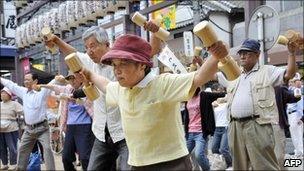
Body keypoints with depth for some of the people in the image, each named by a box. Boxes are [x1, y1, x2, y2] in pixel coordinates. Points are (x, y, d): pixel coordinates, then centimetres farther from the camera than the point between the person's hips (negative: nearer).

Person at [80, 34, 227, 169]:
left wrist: (215, 57, -43)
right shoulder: (119, 89, 5)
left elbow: (198, 78, -28)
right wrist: (89, 75, 36)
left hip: (171, 163, -7)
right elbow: (106, 85, 28)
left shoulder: (164, 84, -17)